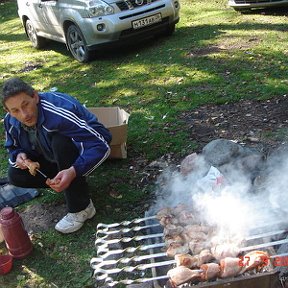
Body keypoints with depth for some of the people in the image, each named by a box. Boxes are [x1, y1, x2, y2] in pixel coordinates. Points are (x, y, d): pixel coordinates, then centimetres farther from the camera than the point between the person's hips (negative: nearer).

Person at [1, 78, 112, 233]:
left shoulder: (59, 110, -36)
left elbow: (101, 145, -38)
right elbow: (13, 148, 5)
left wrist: (73, 172, -52)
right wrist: (18, 156, -20)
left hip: (84, 151, -6)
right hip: (54, 159, 6)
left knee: (60, 141, -37)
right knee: (15, 175, -11)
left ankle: (81, 208, -23)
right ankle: (73, 184, 3)